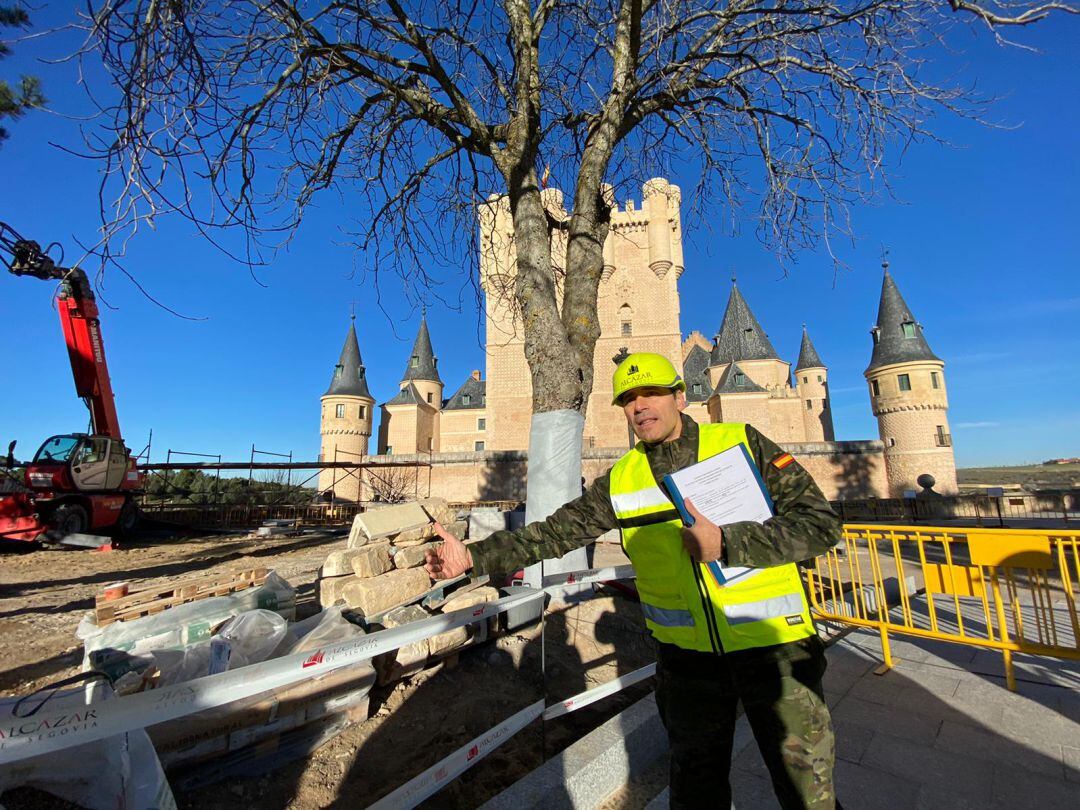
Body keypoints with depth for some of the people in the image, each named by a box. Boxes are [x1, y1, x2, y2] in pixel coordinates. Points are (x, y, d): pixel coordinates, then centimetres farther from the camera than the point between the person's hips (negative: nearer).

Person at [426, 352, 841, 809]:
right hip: (686, 656, 2)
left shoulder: (744, 444, -10)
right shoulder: (619, 481, -4)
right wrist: (473, 557, -15)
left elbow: (820, 523, -14)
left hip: (774, 646, -2)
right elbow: (555, 532, -7)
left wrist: (724, 543, -26)